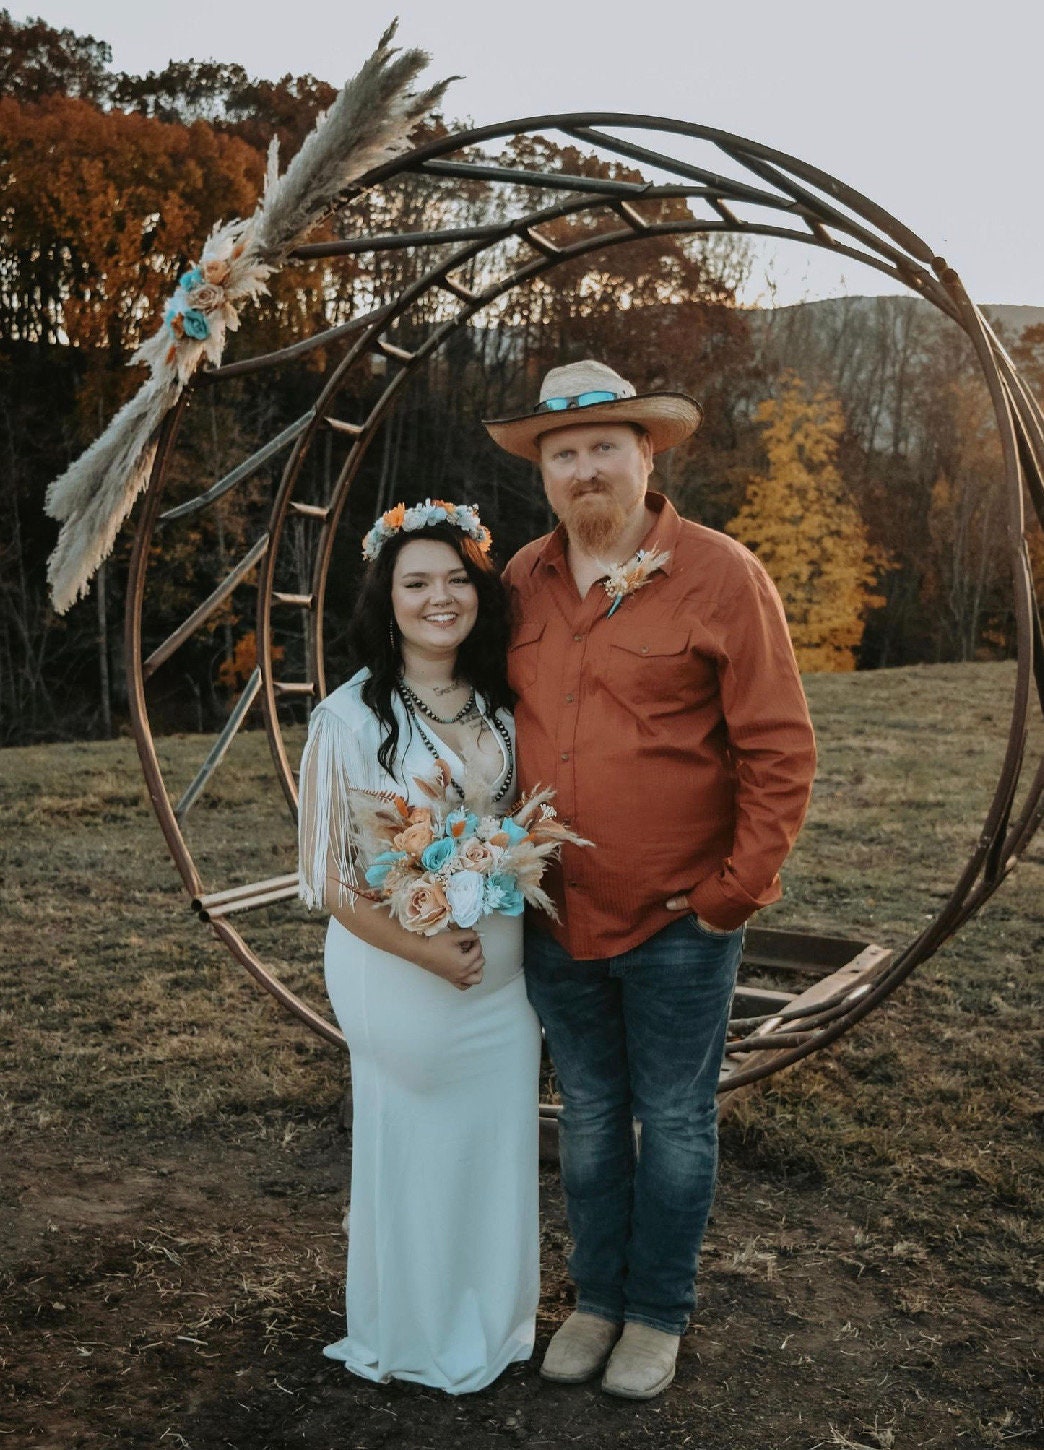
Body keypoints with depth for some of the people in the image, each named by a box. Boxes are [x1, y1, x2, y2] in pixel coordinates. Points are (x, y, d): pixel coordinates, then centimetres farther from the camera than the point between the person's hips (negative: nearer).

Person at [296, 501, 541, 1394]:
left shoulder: (500, 712, 3)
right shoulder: (350, 718, -13)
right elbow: (329, 875, -13)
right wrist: (422, 949, -20)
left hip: (501, 976, 5)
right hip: (398, 976, -5)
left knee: (497, 1149, 15)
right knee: (411, 1153, 10)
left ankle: (489, 1327, 39)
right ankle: (411, 1338, 34)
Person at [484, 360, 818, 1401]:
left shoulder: (720, 576, -10)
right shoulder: (521, 582, 3)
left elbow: (780, 750, -10)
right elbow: (493, 725, 14)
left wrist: (734, 890, -11)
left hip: (678, 924, -4)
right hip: (556, 918, 4)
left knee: (673, 1121, 12)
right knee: (589, 1117, 18)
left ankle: (657, 1314, 32)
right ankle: (596, 1298, 37)